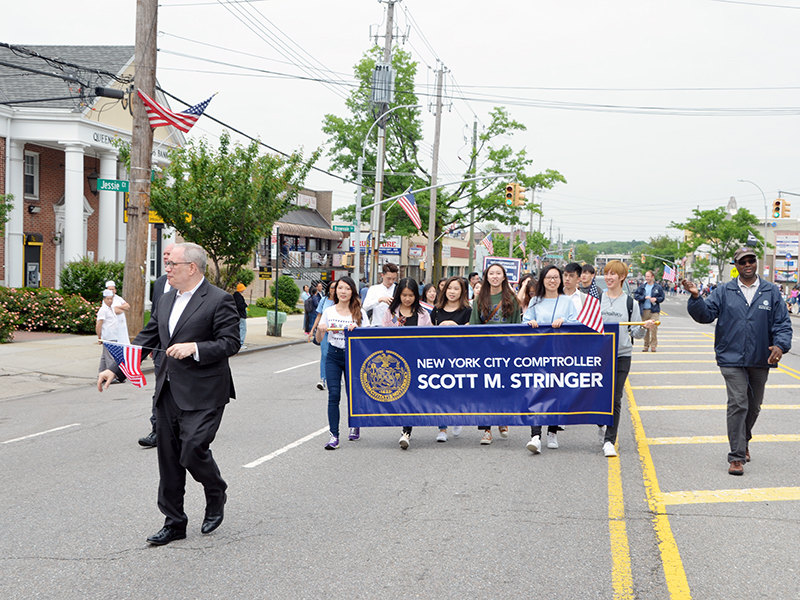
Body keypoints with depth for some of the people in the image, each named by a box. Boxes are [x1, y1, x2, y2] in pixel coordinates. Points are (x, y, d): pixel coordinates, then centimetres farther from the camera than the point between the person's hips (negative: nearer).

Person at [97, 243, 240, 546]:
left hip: (202, 394, -7)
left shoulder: (219, 300, -9)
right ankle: (174, 523, 22)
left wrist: (194, 347, -24)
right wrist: (116, 369, 7)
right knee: (168, 459, 10)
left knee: (193, 450, -13)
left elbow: (230, 342, -13)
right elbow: (146, 339, 16)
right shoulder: (166, 300, 14)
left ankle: (216, 496, 19)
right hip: (168, 392, 7)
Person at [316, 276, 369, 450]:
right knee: (334, 394, -9)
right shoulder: (329, 312, 5)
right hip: (333, 356, 1)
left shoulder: (360, 313, 1)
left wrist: (356, 330, -18)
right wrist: (320, 330, -14)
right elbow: (319, 339, 7)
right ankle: (333, 436, -7)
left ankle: (354, 425, 33)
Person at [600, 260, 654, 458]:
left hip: (622, 355, -1)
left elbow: (635, 333, 6)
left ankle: (609, 441, 2)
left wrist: (645, 327, -14)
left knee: (615, 399, -3)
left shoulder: (630, 303, 5)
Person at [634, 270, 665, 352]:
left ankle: (653, 345, -5)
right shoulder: (642, 286, 8)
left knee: (654, 327, -12)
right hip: (644, 311, 2)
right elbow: (635, 296, 2)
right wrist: (644, 297, -10)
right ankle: (646, 345, 14)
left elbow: (662, 298, 9)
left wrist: (656, 299, -10)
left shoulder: (658, 287, 6)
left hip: (654, 311, -2)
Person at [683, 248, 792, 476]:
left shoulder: (771, 292, 3)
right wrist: (696, 297, -20)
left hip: (760, 360, 3)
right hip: (732, 359, -3)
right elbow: (706, 314, -3)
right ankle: (737, 456, -6)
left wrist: (780, 345, -15)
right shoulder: (724, 292, 1)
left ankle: (744, 441, 42)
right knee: (738, 405, -11)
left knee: (754, 406, 17)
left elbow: (782, 322, 2)